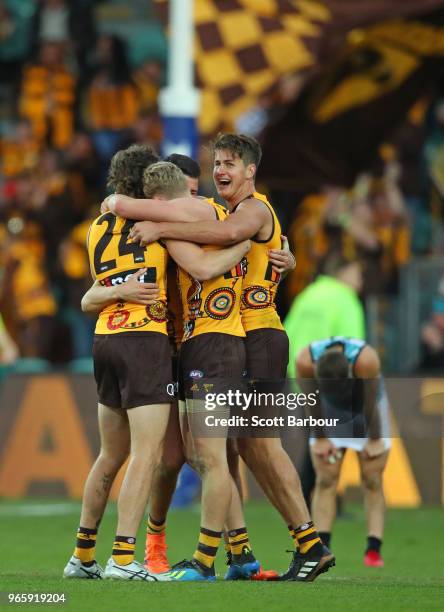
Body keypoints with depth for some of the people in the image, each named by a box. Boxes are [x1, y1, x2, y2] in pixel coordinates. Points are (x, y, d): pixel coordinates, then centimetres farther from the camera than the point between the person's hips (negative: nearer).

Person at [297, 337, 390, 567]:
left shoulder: (366, 360, -40)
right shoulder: (305, 361, -33)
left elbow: (371, 404, -25)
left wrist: (374, 440, -13)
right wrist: (320, 438, -8)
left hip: (365, 407, -2)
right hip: (329, 411, 2)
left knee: (372, 481, -8)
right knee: (325, 481, -9)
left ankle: (374, 549, -11)